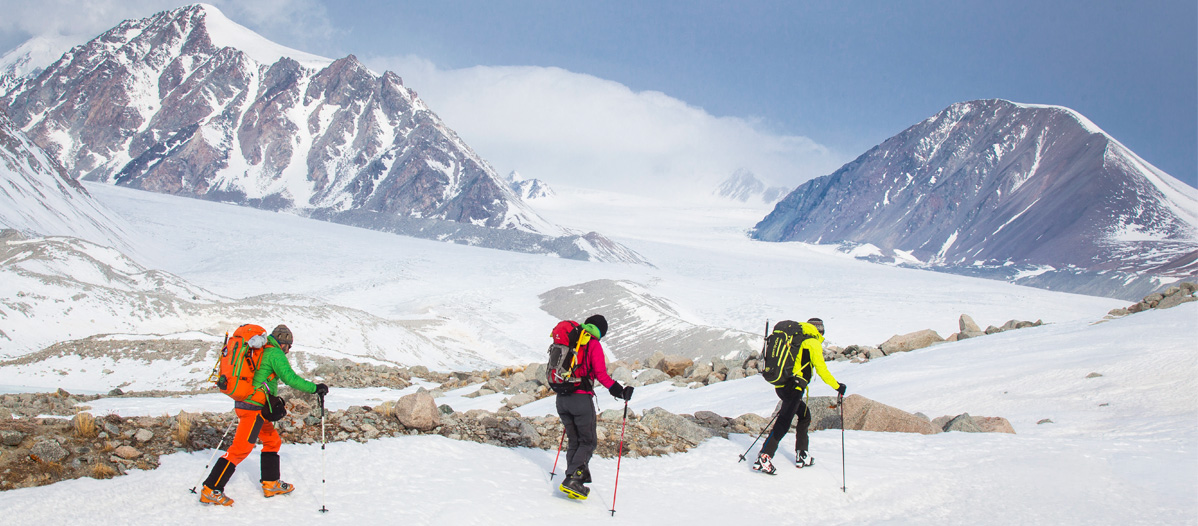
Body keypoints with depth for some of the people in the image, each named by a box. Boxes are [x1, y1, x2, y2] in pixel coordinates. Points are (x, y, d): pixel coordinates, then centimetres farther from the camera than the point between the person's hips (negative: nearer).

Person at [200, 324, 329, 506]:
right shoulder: (275, 353, -9)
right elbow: (290, 378, -17)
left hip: (242, 403, 10)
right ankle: (211, 490, -7)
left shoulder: (257, 351, 17)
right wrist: (315, 388, -10)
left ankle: (271, 484, 21)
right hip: (254, 407, -10)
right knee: (241, 448, -8)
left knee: (272, 440, 18)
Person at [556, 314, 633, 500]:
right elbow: (601, 374, -13)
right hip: (581, 399, -6)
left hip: (561, 398, 6)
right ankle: (573, 479, -12)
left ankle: (571, 480, 7)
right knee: (588, 442, 4)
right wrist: (618, 390, -11)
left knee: (574, 441, 16)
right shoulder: (593, 345, -5)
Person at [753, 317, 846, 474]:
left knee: (805, 415, 22)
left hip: (780, 386, 9)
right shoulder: (813, 344, -3)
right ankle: (764, 457, -25)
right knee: (784, 422, -13)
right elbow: (821, 369, -9)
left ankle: (801, 456, 22)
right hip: (793, 388, -9)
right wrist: (837, 386, 0)